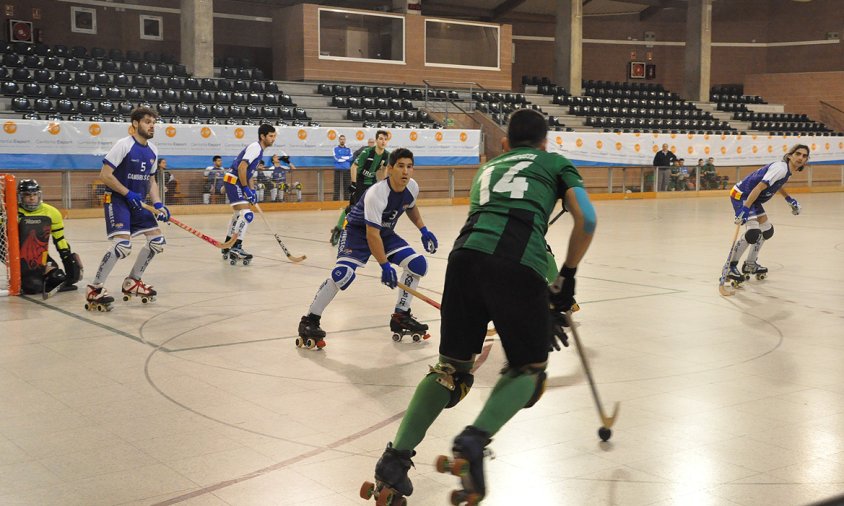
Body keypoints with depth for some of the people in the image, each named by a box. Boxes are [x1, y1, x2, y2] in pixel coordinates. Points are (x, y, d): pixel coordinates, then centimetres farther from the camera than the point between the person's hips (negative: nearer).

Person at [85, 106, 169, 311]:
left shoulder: (152, 150, 8)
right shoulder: (123, 145, -15)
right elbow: (105, 175, -16)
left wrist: (158, 204, 1)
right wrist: (128, 193, -20)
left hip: (137, 202, 8)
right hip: (116, 200, -8)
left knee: (157, 241, 5)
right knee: (123, 245, -22)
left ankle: (132, 282, 21)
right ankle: (95, 289, -12)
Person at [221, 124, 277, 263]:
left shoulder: (260, 149, 16)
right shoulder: (255, 147, -15)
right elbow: (241, 167, -24)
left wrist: (252, 190, 15)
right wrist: (246, 188, -21)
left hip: (237, 182, 11)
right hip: (233, 181, -11)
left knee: (238, 215, 21)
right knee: (246, 214, -20)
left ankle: (227, 247, 32)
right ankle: (236, 248, -24)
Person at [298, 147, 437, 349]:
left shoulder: (412, 187, -11)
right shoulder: (376, 194, -33)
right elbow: (372, 234, -32)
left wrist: (424, 230, 7)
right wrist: (385, 266, -31)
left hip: (385, 232, 7)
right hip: (358, 231, -7)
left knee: (418, 264, -5)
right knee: (343, 273, -27)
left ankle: (401, 316, 9)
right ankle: (310, 321, -12)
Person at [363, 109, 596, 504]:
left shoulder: (488, 167, 36)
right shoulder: (556, 163, 24)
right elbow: (585, 220, 9)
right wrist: (566, 279, 21)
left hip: (465, 254, 4)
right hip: (518, 265, -4)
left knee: (452, 367, 17)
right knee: (528, 368, 15)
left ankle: (396, 458, 6)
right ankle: (476, 439, -9)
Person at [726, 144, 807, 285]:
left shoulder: (787, 170, 9)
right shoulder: (781, 168, -22)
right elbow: (759, 187, -30)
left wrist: (790, 199, 27)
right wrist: (745, 209, -37)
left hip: (752, 198, 11)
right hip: (741, 195, -11)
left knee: (766, 230, 16)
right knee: (753, 231, -23)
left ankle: (750, 264, 27)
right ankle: (731, 267, -15)